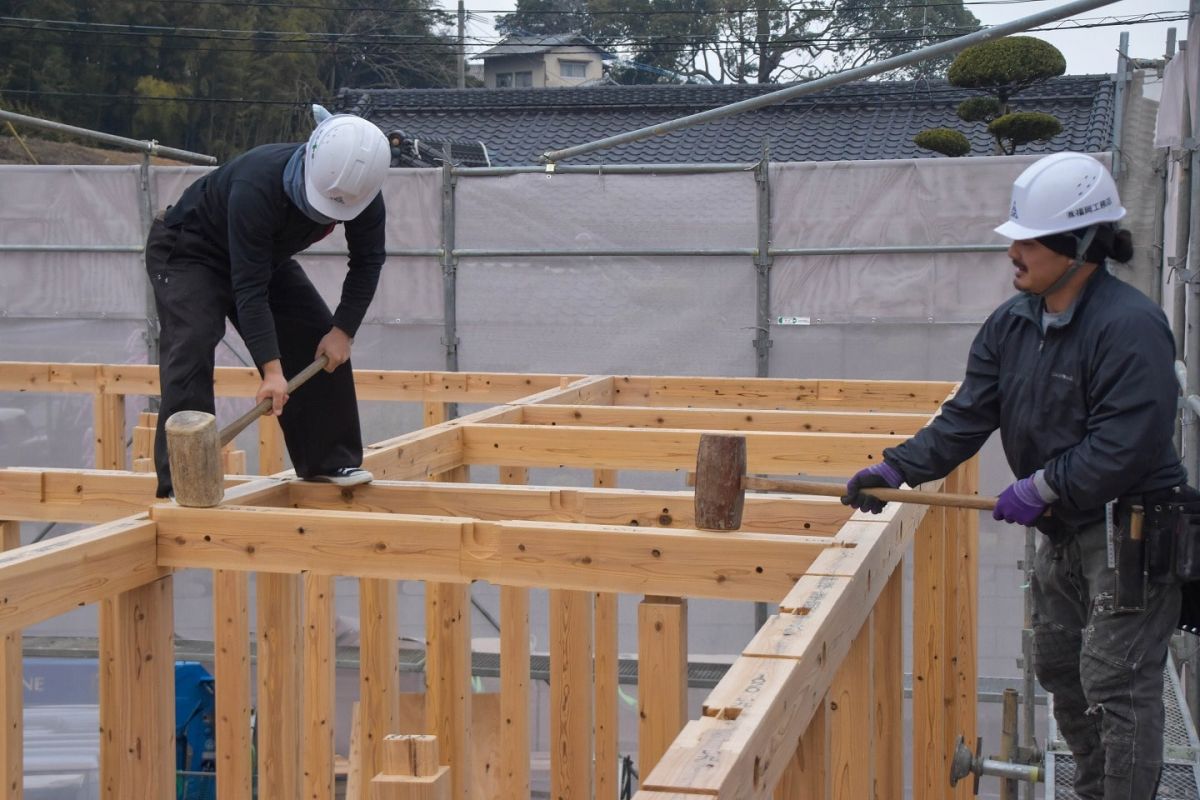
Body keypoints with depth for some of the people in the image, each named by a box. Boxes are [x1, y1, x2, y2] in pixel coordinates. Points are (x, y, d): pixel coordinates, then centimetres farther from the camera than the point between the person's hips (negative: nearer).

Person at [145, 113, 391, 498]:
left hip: (265, 256, 7)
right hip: (186, 251, -6)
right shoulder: (256, 188, -42)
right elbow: (250, 289, -40)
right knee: (192, 348, -25)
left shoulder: (362, 194, -24)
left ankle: (329, 460, 12)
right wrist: (271, 370, -42)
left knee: (323, 343, -1)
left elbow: (367, 261, -7)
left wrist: (343, 329, -15)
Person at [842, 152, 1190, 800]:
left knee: (1118, 686, -5)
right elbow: (966, 418, 2)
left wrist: (1046, 487, -26)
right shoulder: (1013, 323, 4)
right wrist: (897, 469, -10)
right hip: (1062, 530, 9)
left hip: (1129, 532, -9)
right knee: (1059, 670, 21)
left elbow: (1127, 442, -27)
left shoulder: (1130, 325, -22)